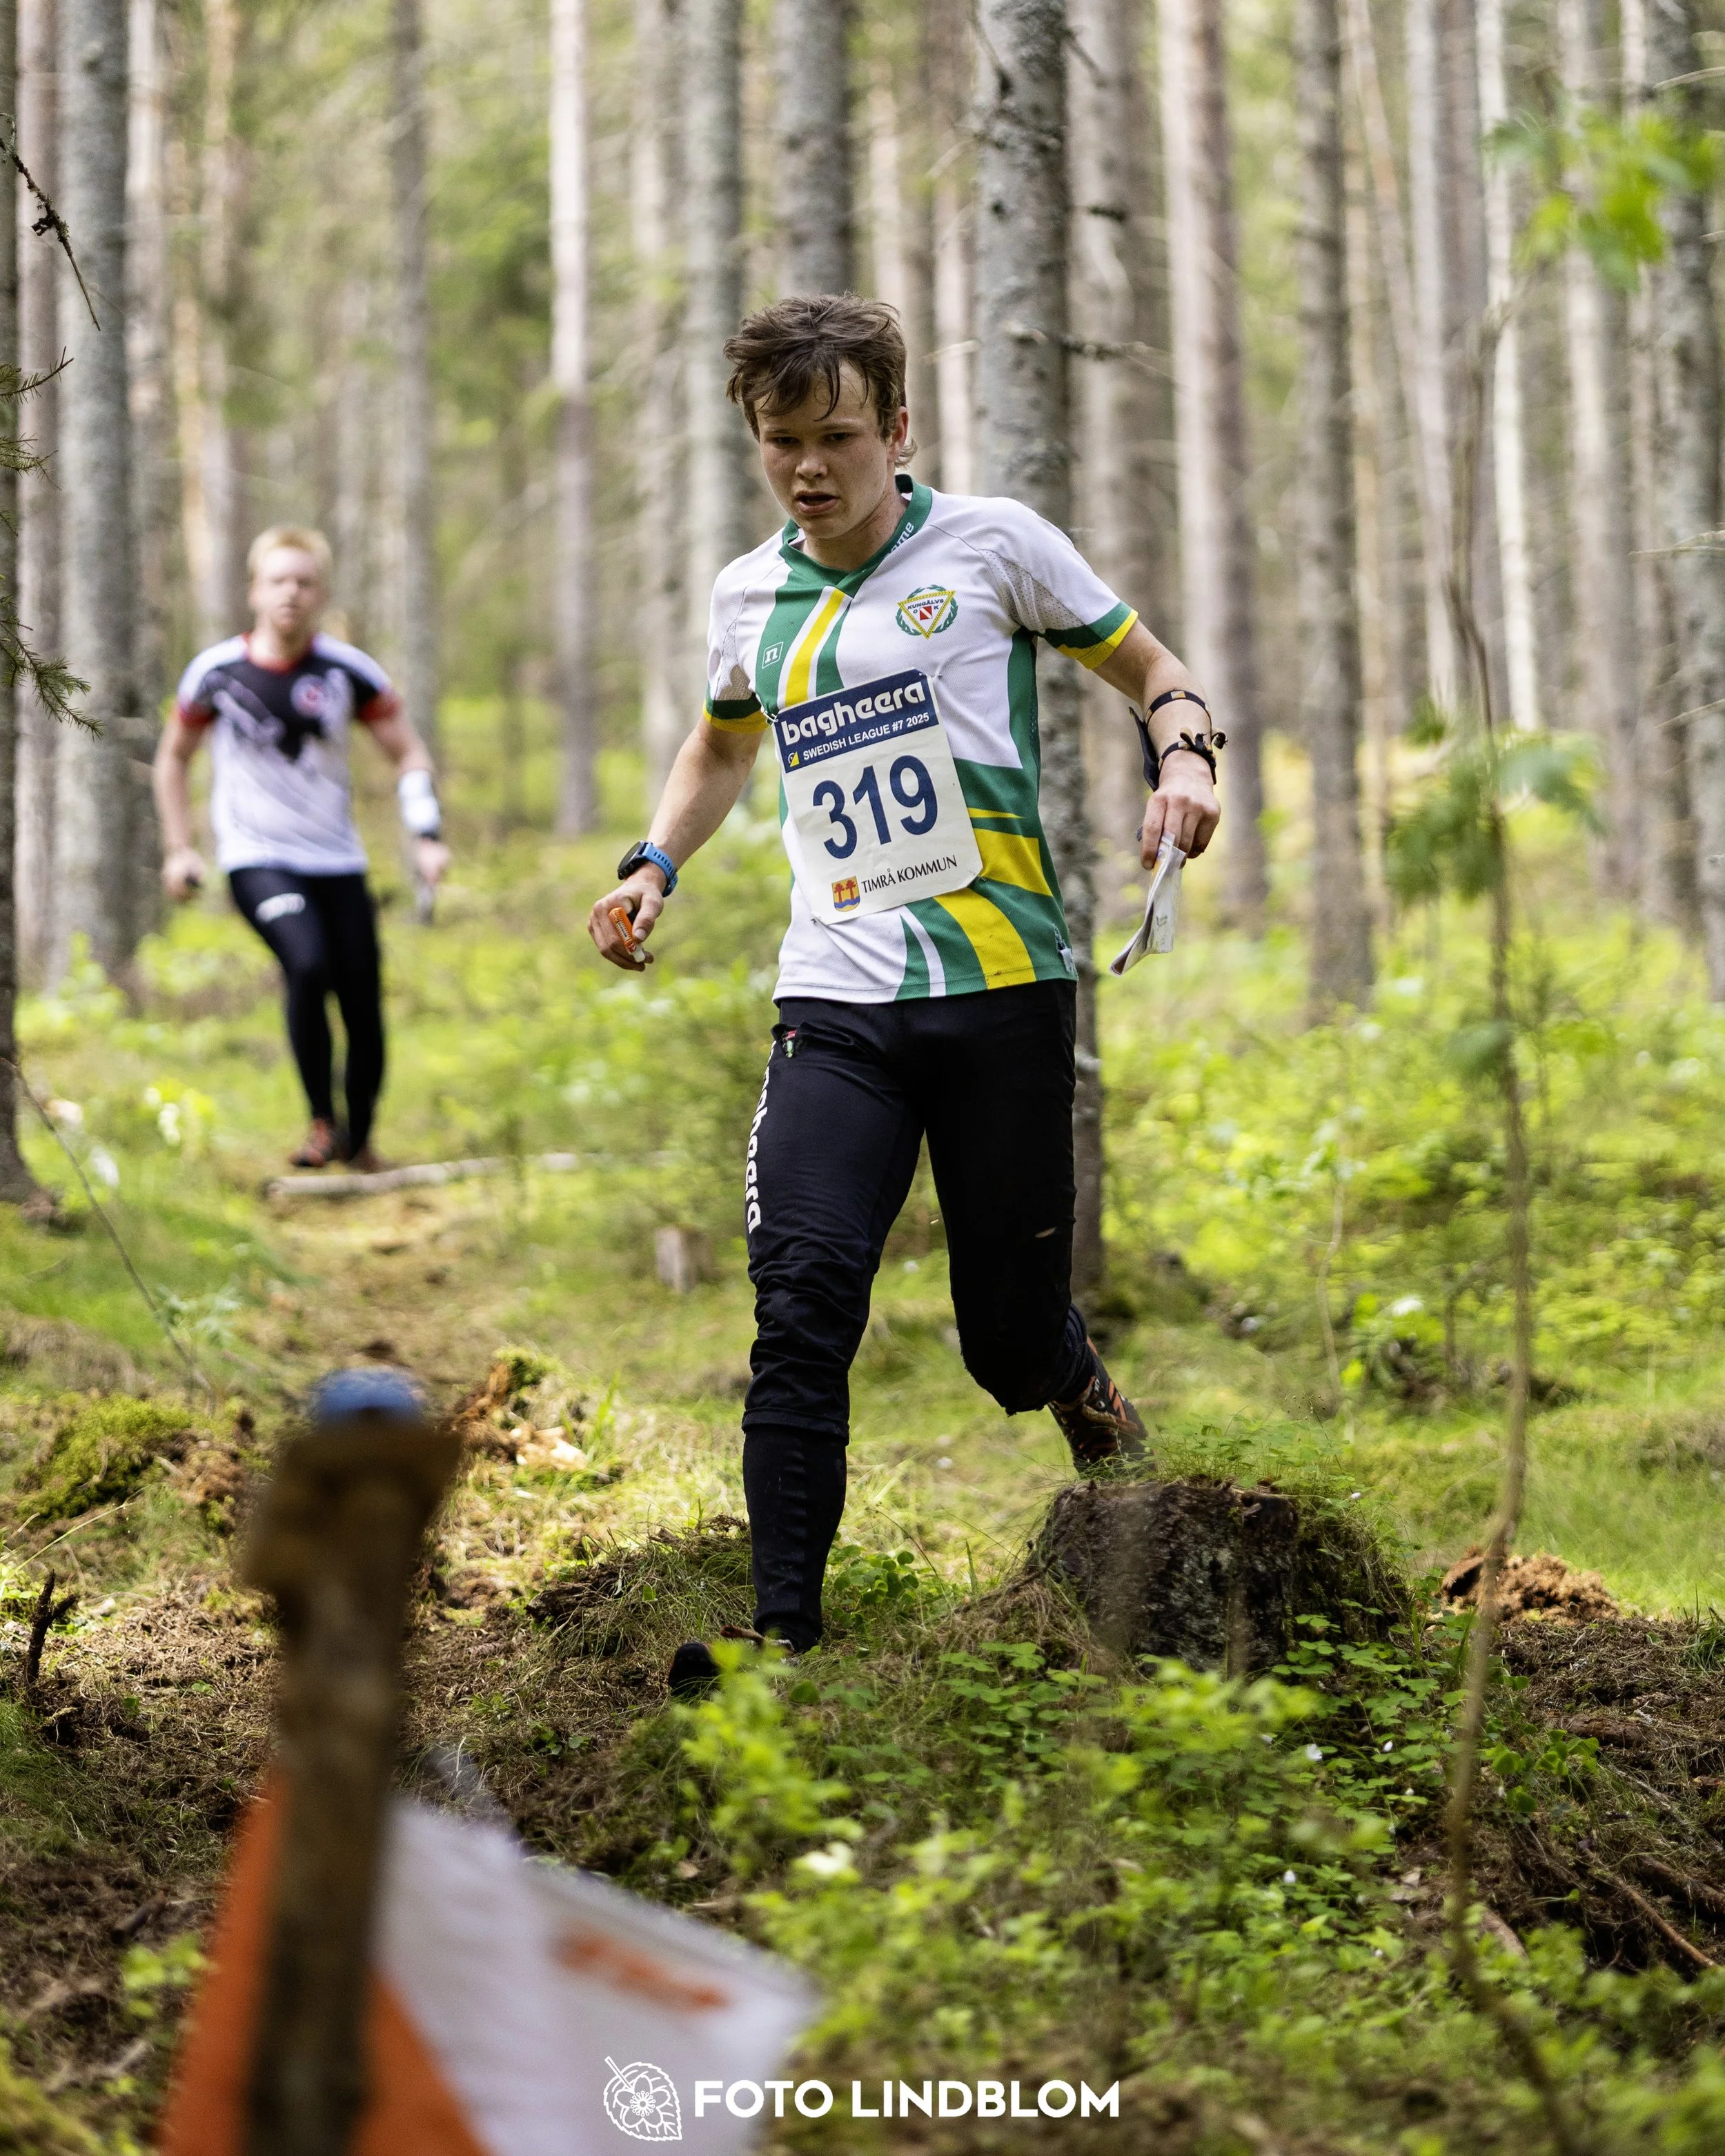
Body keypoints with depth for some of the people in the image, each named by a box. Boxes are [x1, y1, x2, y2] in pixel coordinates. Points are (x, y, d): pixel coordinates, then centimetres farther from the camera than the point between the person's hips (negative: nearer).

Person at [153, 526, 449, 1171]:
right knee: (308, 966, -28)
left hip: (338, 862, 2)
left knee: (363, 1005, 0)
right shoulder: (216, 672, -4)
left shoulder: (347, 671, -3)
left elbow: (408, 752, 5)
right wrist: (178, 849, 7)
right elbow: (173, 758, 12)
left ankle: (359, 1142, 20)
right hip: (256, 859, -2)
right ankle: (322, 1122, -14)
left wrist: (427, 836, -7)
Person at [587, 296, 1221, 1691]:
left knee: (1010, 1337, 1)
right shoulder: (750, 595, 14)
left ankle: (1082, 1386, 39)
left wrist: (1185, 753, -11)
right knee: (802, 1295, -16)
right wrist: (654, 866, 15)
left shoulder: (991, 541, 2)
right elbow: (724, 746, 33)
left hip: (1004, 985, -2)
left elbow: (1149, 665, 11)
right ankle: (782, 1623, -14)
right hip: (838, 1001, 2)